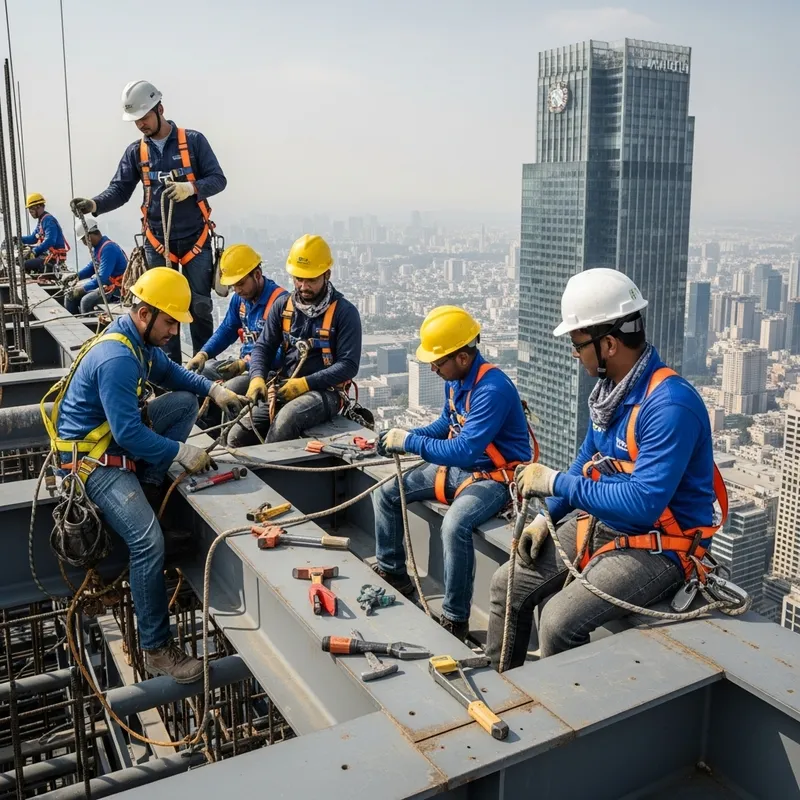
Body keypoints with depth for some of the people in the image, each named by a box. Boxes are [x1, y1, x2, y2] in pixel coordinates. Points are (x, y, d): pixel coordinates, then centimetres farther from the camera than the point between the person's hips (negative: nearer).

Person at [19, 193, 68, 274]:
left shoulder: (48, 220, -14)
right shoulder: (41, 220, 17)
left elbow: (50, 241, -25)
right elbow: (34, 238, 23)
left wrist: (36, 250, -21)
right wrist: (20, 239, 9)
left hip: (55, 257, -10)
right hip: (47, 254, 10)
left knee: (25, 265, -19)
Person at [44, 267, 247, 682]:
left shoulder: (139, 338, 1)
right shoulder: (117, 359, -28)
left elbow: (170, 372, 20)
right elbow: (129, 435, -30)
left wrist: (214, 389, 6)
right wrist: (183, 453, -21)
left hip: (118, 434, 10)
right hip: (93, 457, -10)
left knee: (185, 400, 4)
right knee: (149, 541, -23)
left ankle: (148, 486, 2)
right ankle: (157, 649, -10)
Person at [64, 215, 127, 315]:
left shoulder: (108, 248, -22)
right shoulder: (98, 247, 8)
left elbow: (102, 278, -27)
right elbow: (92, 267, 23)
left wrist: (83, 289, -20)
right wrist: (76, 275, 5)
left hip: (118, 289, -10)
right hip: (105, 284, 10)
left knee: (86, 301, -30)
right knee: (70, 295, 9)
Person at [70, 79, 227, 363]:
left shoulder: (193, 141, -2)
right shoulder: (135, 152, 7)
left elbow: (218, 179, -4)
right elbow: (119, 190, 2)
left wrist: (191, 187, -23)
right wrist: (95, 204, -17)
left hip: (195, 238, -3)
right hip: (157, 240, 3)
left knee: (200, 306, 2)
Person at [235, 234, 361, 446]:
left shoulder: (344, 312, -4)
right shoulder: (282, 305, 10)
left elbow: (348, 365, -9)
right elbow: (263, 347, 12)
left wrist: (305, 383, -18)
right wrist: (257, 378, -10)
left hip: (325, 392, -5)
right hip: (284, 389, 5)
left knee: (287, 417, -36)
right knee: (238, 436, -12)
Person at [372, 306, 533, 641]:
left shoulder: (492, 389, -28)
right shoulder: (455, 379, -1)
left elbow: (464, 451, -32)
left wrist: (410, 442, -23)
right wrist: (404, 436, -1)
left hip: (495, 476, -9)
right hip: (457, 466, 9)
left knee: (454, 525, -37)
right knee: (385, 494, 7)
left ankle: (455, 619, -20)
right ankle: (391, 573, 22)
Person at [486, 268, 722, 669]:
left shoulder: (670, 405, -26)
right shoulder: (611, 386, 2)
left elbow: (644, 503, -32)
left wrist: (555, 482, -24)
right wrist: (546, 516, 3)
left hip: (656, 547, -8)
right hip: (599, 525, 9)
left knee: (560, 620, -26)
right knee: (507, 585, 5)